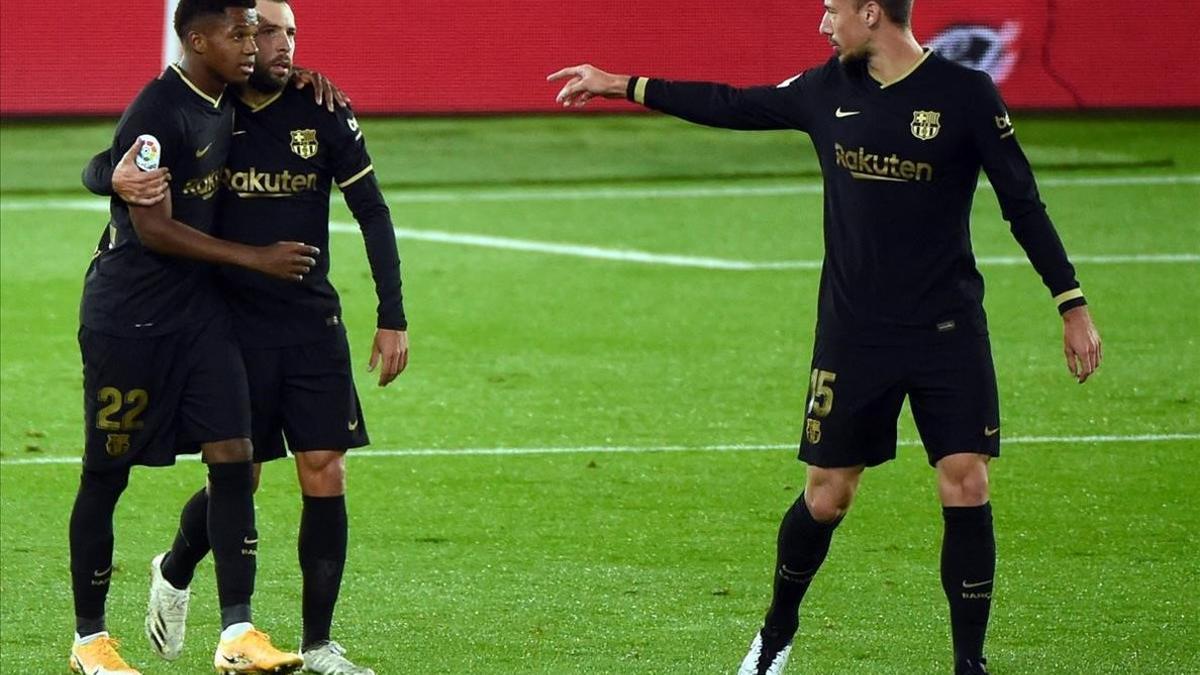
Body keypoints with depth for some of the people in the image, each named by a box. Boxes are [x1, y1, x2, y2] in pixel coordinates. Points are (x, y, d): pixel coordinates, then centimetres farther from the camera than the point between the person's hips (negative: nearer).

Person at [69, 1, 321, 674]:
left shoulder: (225, 101, 7)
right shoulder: (156, 114, -19)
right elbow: (154, 229, -20)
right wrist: (255, 258, -15)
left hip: (199, 308, 7)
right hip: (128, 316, -7)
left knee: (233, 456, -5)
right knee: (107, 475, 4)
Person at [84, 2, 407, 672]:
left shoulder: (321, 112, -3)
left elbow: (372, 213, 3)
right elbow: (98, 167, -7)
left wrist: (393, 317, -1)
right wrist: (118, 179, -33)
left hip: (313, 321, 2)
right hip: (234, 326, -2)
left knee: (326, 476, -3)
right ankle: (174, 574, 35)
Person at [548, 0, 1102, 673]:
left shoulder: (966, 94, -8)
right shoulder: (829, 90, 4)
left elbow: (1023, 204, -4)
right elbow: (734, 106, 18)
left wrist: (1072, 304, -7)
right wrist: (622, 85, 21)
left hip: (948, 332, -3)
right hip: (853, 334, 3)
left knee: (966, 489, -10)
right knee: (825, 497, 5)